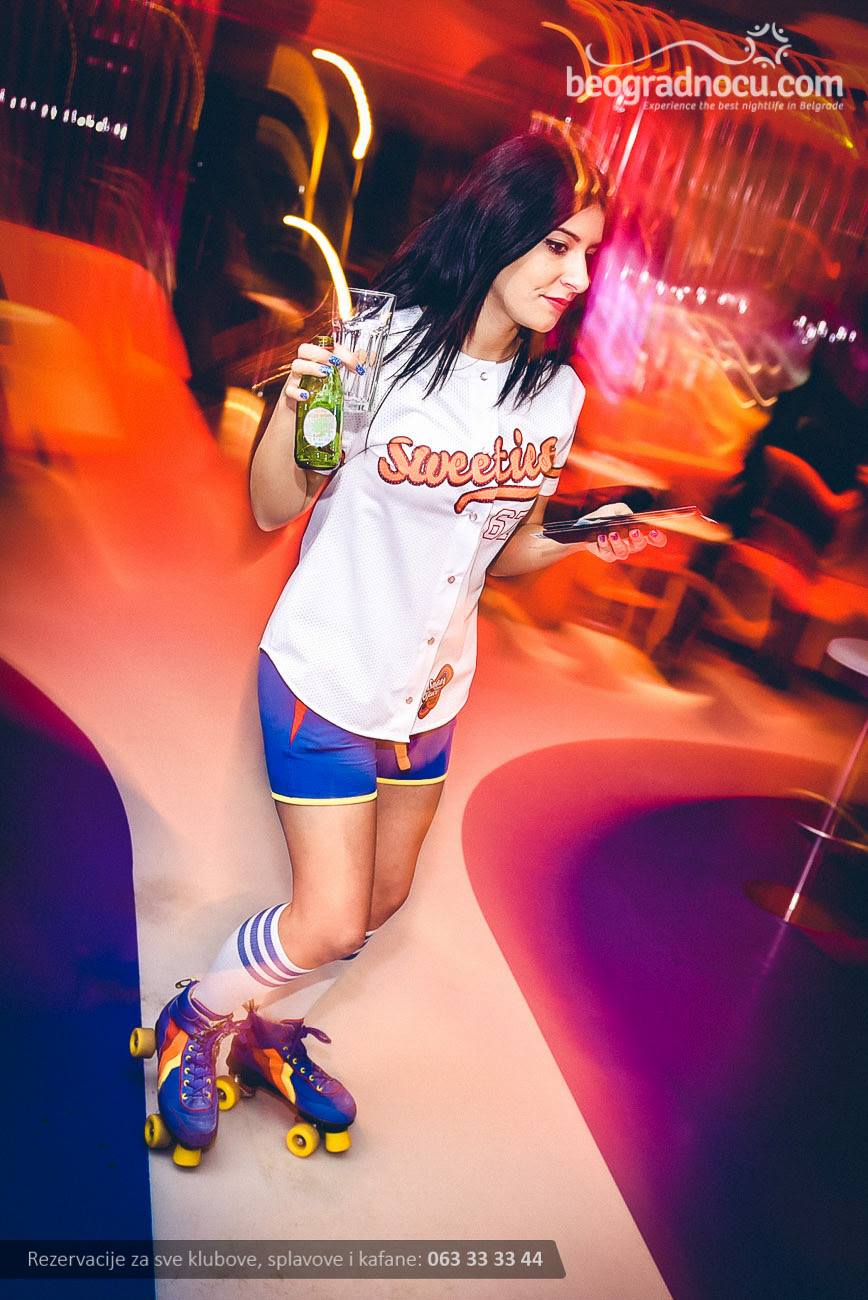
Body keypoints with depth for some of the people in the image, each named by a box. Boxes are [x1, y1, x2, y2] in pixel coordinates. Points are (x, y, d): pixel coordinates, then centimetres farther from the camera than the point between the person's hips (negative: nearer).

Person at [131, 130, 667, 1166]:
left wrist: (586, 539, -10)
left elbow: (507, 546, 8)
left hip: (433, 682, 6)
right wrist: (294, 405, -31)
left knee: (382, 897, 19)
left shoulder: (556, 395, -2)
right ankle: (192, 1024, 30)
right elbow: (273, 509, -13)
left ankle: (270, 1039, 47)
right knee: (330, 922, -3)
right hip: (327, 671, -6)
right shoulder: (384, 343, -18)